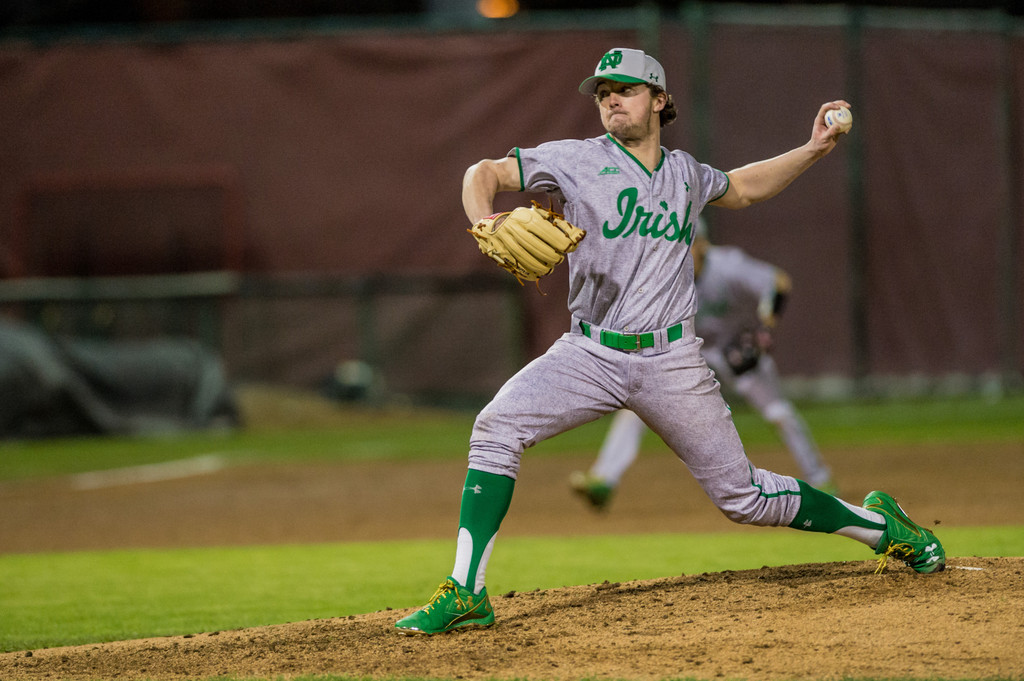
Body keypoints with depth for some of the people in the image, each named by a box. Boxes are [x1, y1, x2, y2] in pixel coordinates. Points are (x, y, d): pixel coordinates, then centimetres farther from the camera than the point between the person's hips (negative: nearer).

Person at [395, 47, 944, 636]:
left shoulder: (687, 175, 11)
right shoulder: (578, 160, 0)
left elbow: (742, 189, 33)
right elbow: (486, 173, -4)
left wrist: (814, 150, 24)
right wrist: (483, 222, -25)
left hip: (670, 361, 1)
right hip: (590, 355, -1)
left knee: (743, 495, 2)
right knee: (497, 428, -24)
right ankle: (466, 594, -22)